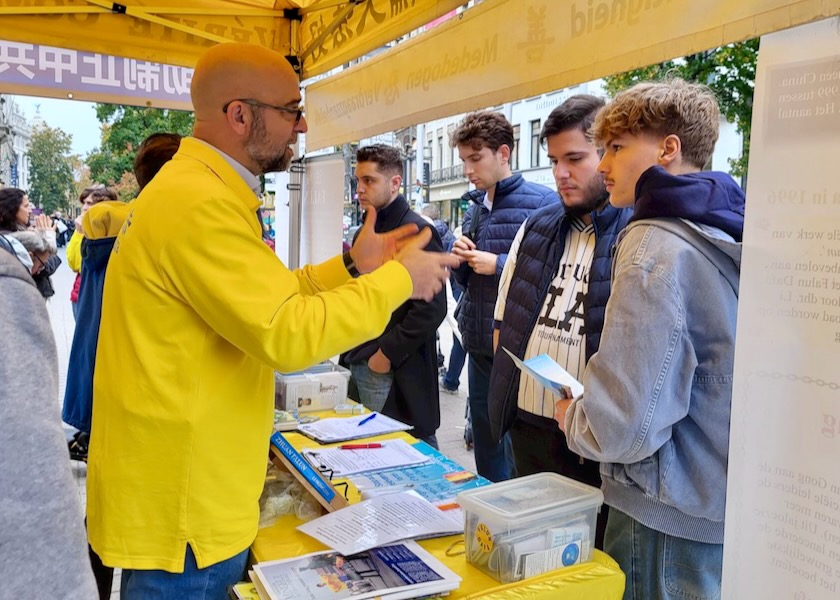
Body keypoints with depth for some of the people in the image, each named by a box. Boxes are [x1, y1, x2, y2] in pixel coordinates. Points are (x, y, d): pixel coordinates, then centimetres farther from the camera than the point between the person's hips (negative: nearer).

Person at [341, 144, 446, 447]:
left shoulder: (417, 232, -12)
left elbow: (432, 307, -19)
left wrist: (388, 353, -16)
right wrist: (351, 352, 14)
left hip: (395, 372, -9)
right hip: (360, 365, 9)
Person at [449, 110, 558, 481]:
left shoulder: (542, 203, -10)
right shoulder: (475, 206, 13)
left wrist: (498, 264, -16)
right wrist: (461, 259, -1)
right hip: (479, 344, 8)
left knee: (518, 448, 4)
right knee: (485, 443, 19)